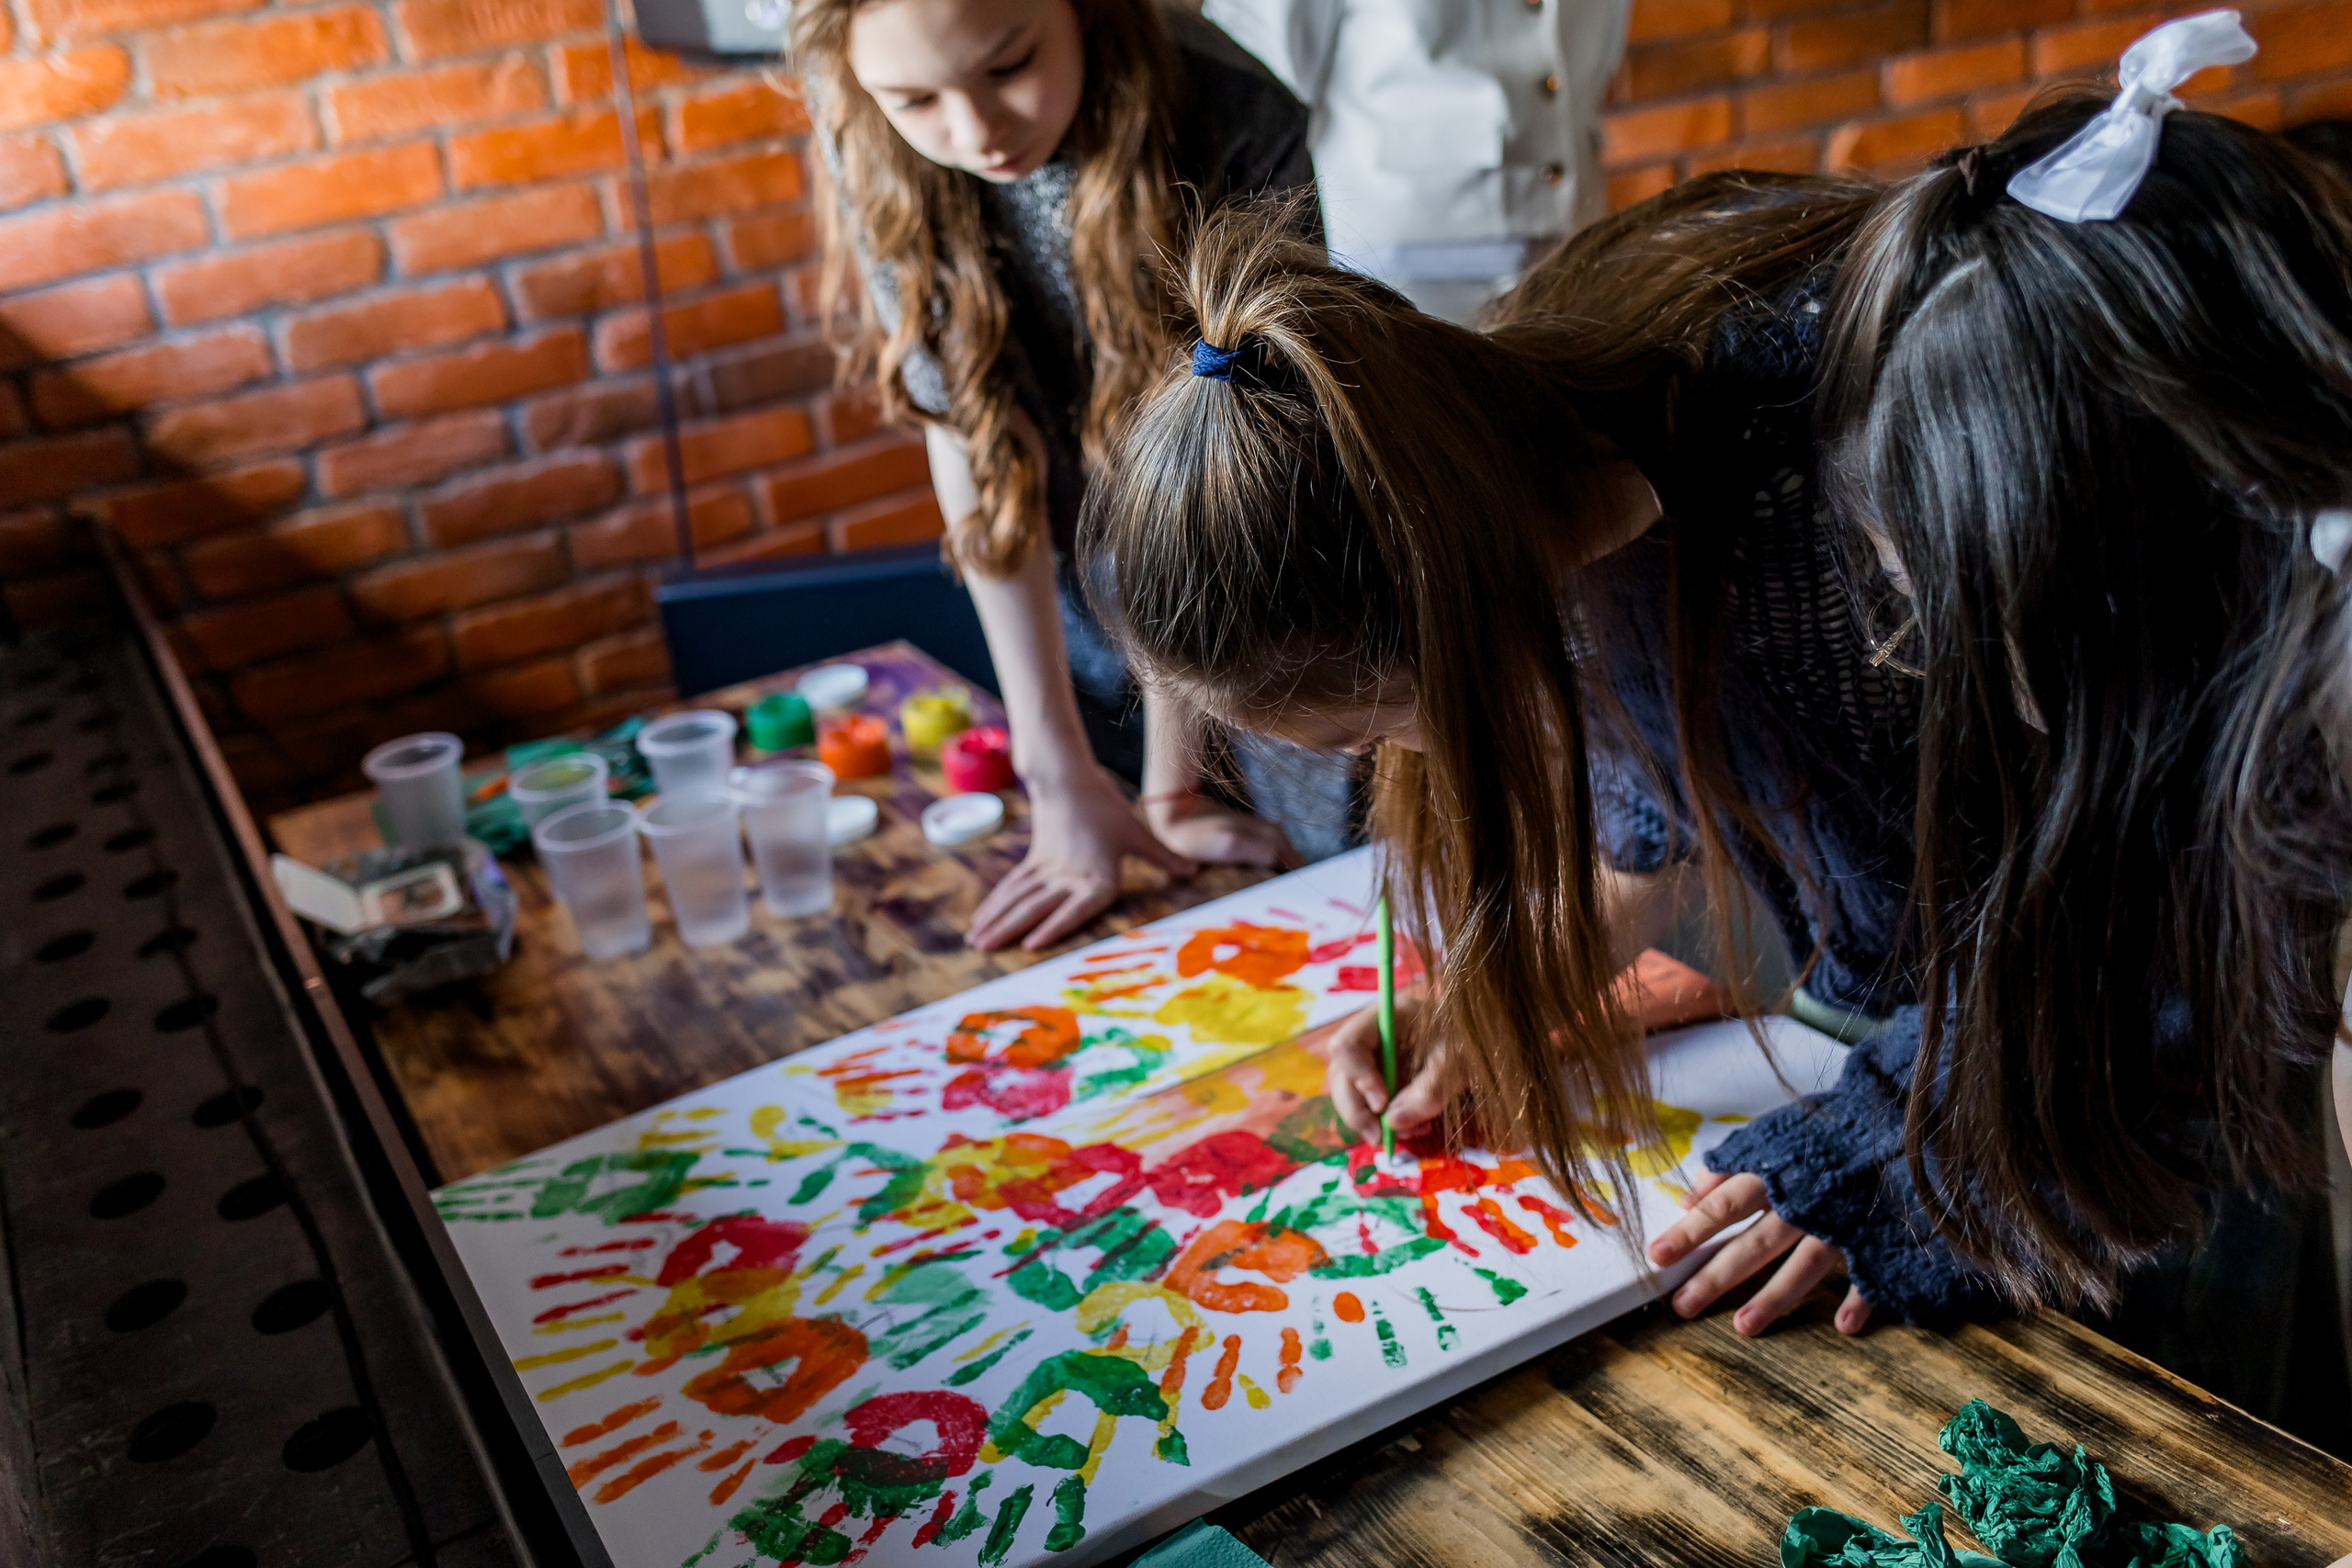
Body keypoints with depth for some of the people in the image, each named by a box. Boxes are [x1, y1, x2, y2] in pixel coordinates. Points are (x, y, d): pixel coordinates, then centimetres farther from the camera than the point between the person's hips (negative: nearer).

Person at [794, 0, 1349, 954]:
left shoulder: (1247, 135, -33)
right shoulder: (866, 138, -22)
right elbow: (973, 434, -23)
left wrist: (1173, 791, -23)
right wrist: (1062, 778, -24)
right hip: (1084, 604, 3)